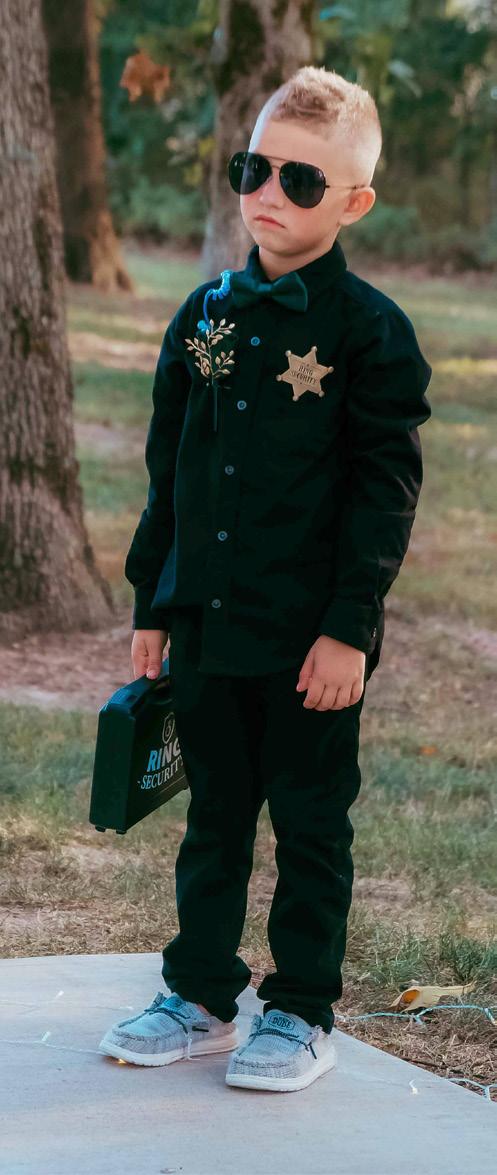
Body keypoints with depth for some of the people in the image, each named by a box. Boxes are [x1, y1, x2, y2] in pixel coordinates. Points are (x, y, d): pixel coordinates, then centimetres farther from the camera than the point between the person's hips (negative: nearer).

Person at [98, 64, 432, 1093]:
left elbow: (387, 491, -10)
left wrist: (349, 626, -15)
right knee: (214, 815, 14)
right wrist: (153, 604, 11)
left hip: (311, 637, -5)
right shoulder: (205, 316, 8)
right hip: (206, 624, 5)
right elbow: (168, 474, 12)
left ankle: (303, 1012, 18)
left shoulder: (370, 330, -8)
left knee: (310, 823, 6)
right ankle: (201, 996, 26)